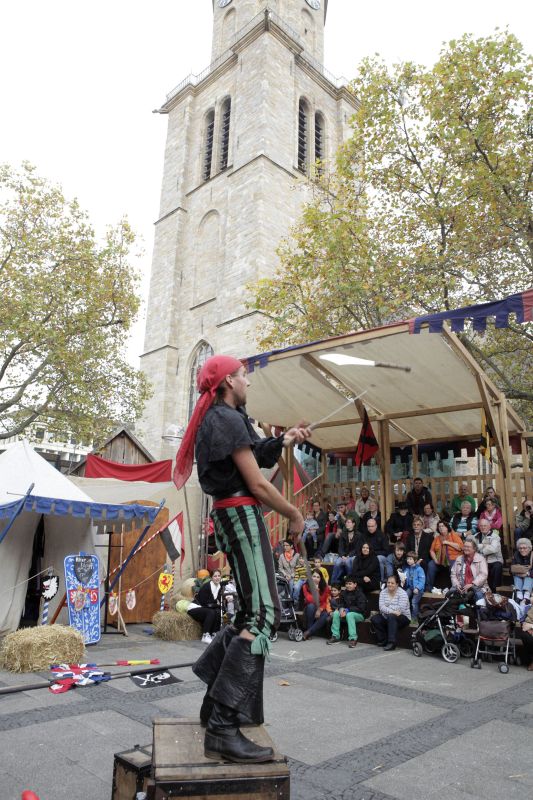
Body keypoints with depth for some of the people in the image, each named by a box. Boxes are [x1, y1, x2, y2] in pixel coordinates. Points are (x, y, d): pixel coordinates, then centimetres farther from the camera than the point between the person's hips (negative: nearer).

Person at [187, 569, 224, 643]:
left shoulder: (220, 587, 0)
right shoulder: (206, 586, -20)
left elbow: (219, 602, -1)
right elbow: (204, 603, -20)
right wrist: (216, 604, -11)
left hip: (204, 608, 6)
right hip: (194, 608, -6)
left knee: (218, 612, -21)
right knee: (211, 612, -30)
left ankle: (214, 634, -15)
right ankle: (205, 636, -27)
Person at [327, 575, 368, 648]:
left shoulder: (360, 594, -14)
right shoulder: (344, 592, 5)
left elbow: (361, 608, -21)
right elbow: (341, 603, 12)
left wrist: (347, 610, -24)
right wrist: (341, 609, -14)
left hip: (360, 614, -6)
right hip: (347, 612, 6)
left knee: (349, 614, -35)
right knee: (336, 613, -17)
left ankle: (353, 638, -30)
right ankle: (335, 636, -11)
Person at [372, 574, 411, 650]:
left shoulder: (402, 593, -12)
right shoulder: (383, 592, 2)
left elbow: (400, 609, -24)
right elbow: (381, 607, -11)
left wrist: (387, 609, -13)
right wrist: (392, 611, -28)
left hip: (403, 617, -5)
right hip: (386, 617, 5)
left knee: (391, 617, -35)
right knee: (375, 619, -18)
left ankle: (392, 643, -34)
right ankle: (383, 641, -8)